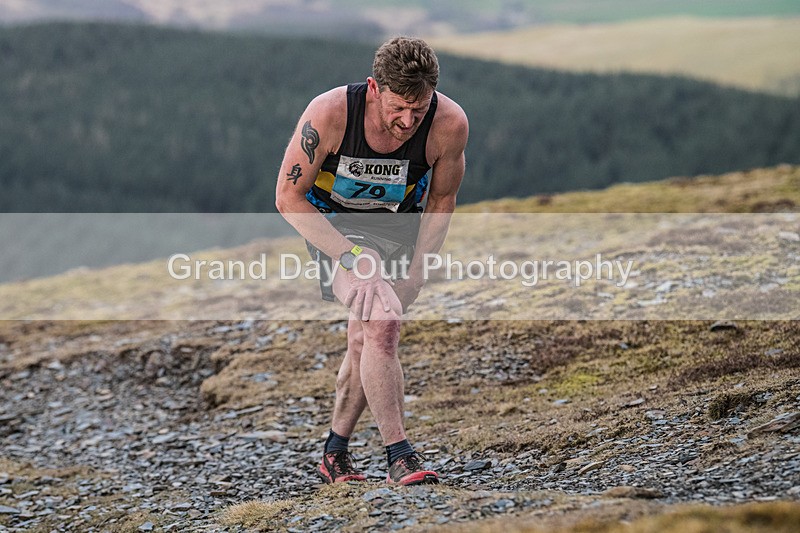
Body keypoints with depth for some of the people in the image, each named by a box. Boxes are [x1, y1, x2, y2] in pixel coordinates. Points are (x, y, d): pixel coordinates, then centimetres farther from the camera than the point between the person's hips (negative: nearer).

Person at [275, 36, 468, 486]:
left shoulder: (450, 124, -25)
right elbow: (289, 197, -21)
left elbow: (441, 200, -5)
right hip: (332, 223, -3)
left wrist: (415, 274, -8)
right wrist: (353, 258, -28)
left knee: (366, 339, 6)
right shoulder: (329, 113, -32)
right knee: (382, 320, -24)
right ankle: (399, 455, -20)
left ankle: (336, 451, 27)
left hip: (397, 229, 3)